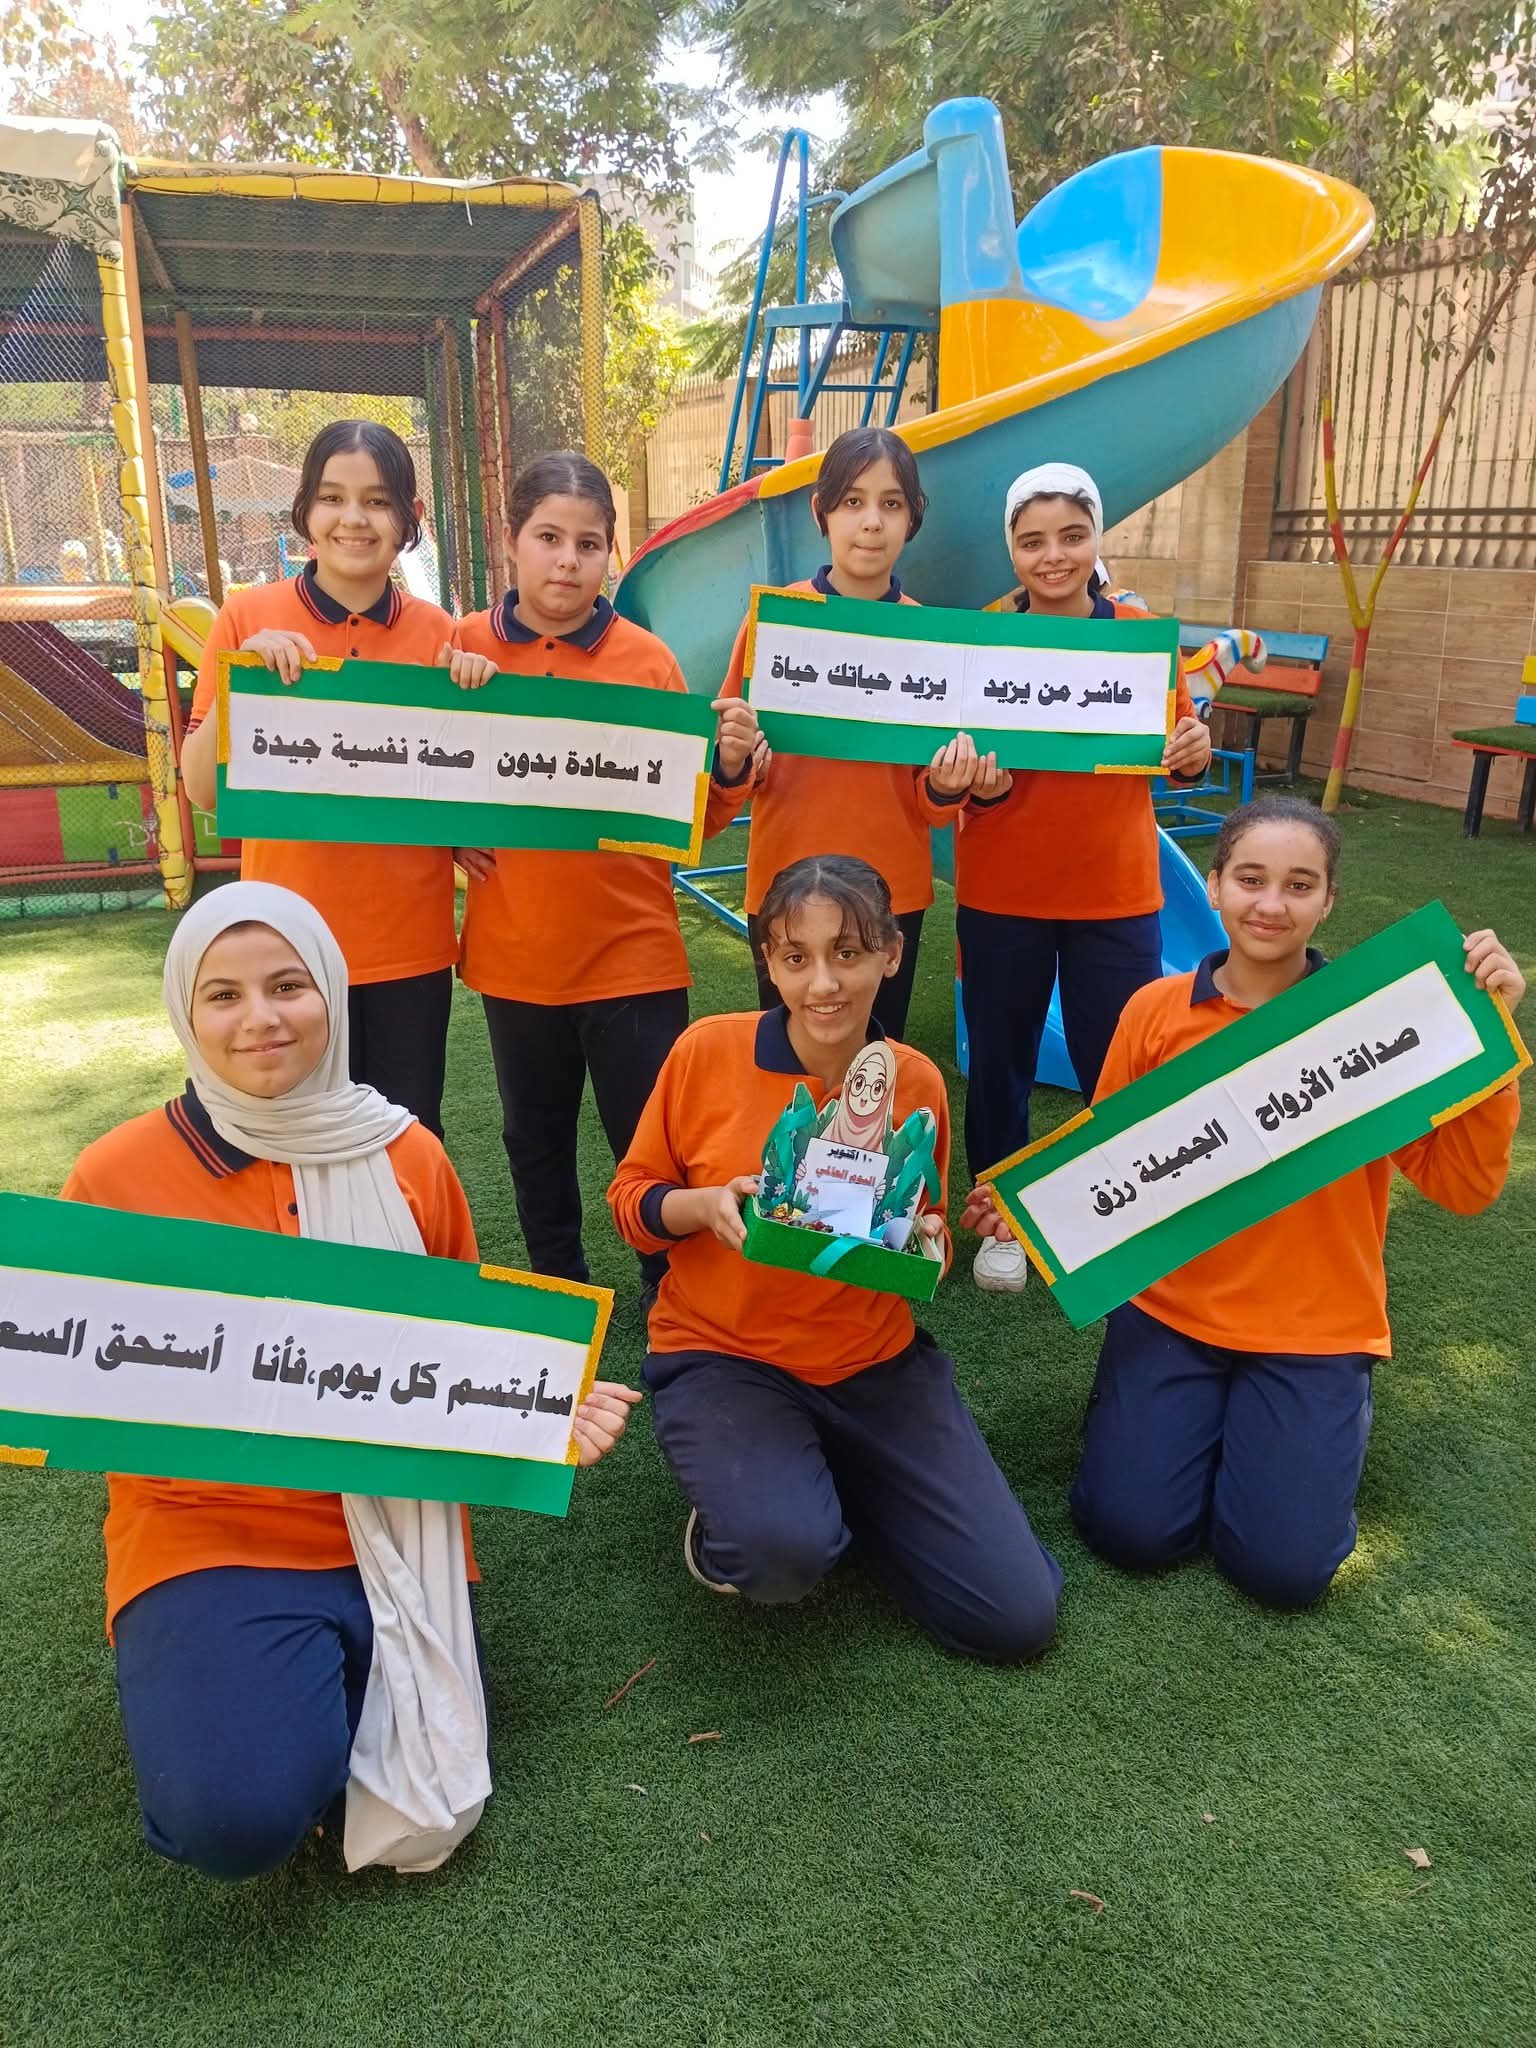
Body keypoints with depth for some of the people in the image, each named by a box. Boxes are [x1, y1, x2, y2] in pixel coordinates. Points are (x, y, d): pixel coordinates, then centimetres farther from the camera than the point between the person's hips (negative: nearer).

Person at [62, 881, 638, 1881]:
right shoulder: (117, 1176, -7)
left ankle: (325, 1695, 22)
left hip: (396, 1527, 2)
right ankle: (208, 1686, 13)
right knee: (238, 1816, -23)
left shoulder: (411, 1158, -1)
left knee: (420, 1815, -9)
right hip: (206, 1532, -1)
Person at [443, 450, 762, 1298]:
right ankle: (556, 1290, 38)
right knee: (536, 1137, 18)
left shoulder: (647, 659, -5)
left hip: (632, 949, -2)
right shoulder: (464, 648, -2)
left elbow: (689, 817, -1)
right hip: (514, 950, 3)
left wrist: (729, 766, -20)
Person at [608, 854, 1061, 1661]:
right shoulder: (707, 1050, -12)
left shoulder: (917, 1082, -4)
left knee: (1019, 1616, -5)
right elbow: (630, 1198, -1)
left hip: (877, 1361, 3)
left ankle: (823, 1483, 18)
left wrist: (926, 1245, -13)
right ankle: (732, 1515, 5)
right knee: (781, 1551, -34)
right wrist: (704, 1205, -23)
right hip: (722, 1355, -3)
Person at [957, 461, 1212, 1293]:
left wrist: (1194, 753, -15)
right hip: (1001, 894, 0)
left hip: (1116, 895, 1)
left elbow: (1175, 754, 8)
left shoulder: (1143, 635, -1)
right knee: (999, 1061, 10)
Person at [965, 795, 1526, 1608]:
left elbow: (1464, 1187, -13)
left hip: (1316, 1327, 0)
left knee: (1283, 1567, -9)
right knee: (1132, 1530, -11)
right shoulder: (1156, 1011, -5)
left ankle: (1332, 1413, 20)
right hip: (1170, 1307, 1)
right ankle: (1138, 1401, 19)